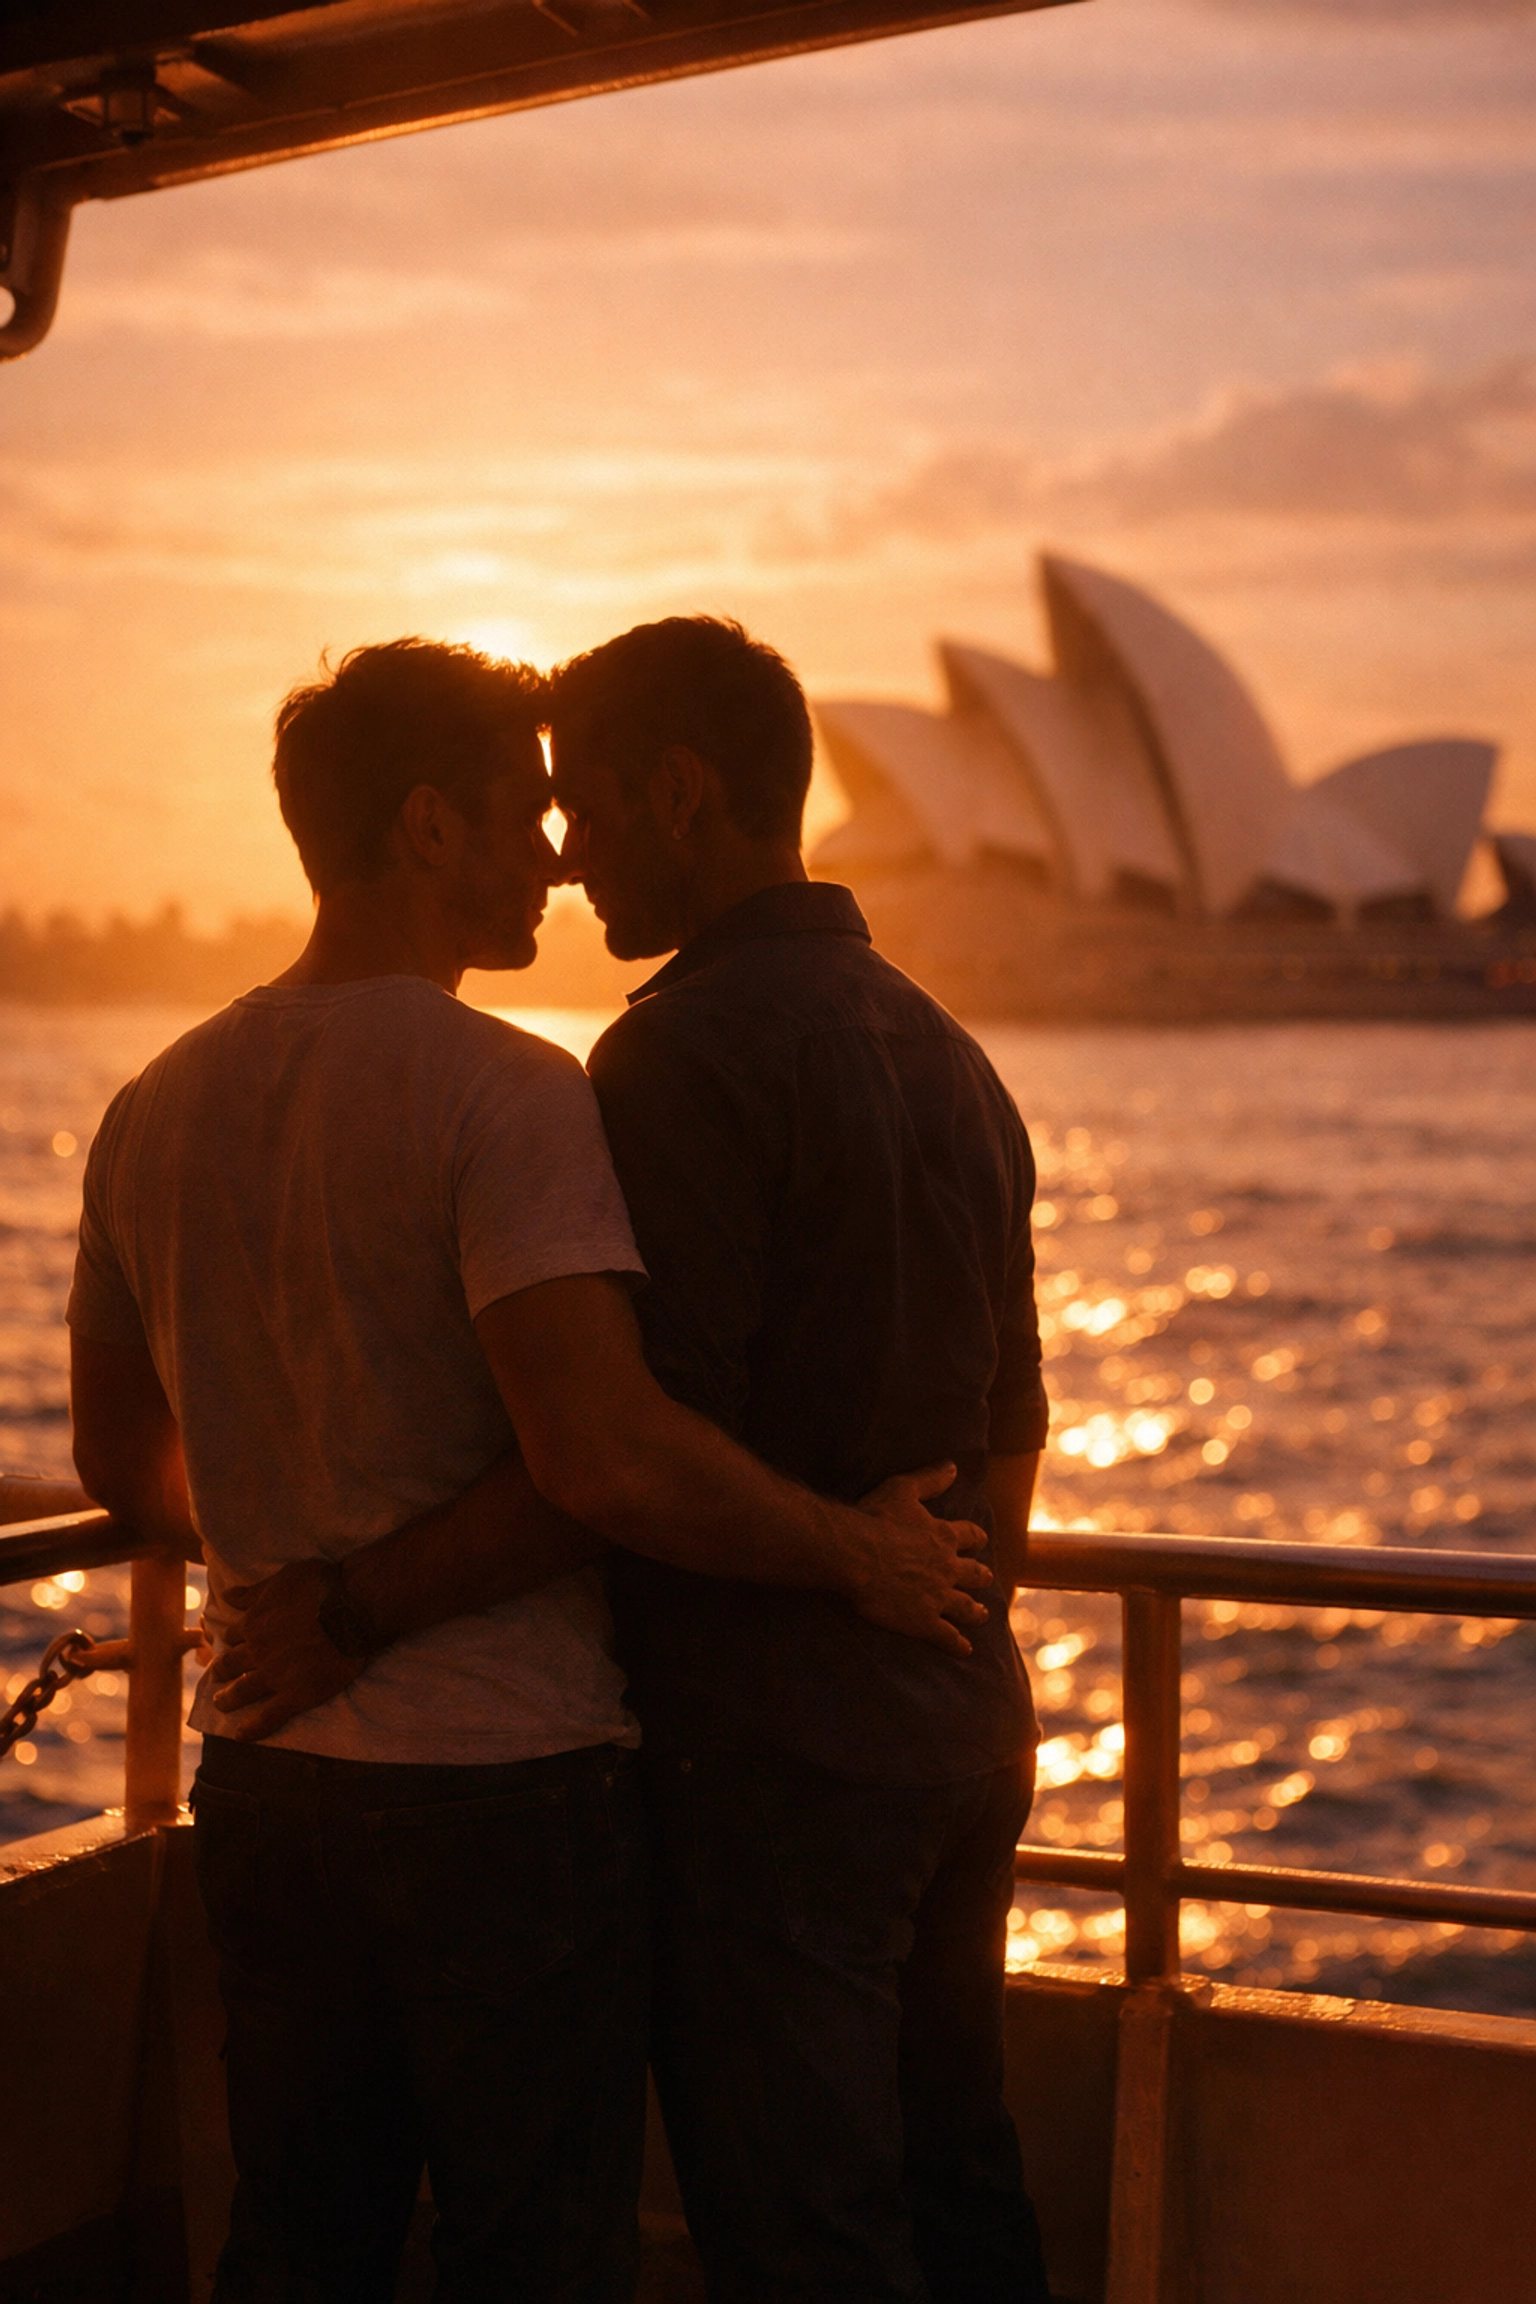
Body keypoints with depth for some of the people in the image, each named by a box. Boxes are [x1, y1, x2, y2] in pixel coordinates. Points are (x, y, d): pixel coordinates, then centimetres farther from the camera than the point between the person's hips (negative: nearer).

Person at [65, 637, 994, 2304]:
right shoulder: (508, 1097, -16)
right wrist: (856, 1553, -13)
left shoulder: (156, 1112, 7)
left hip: (260, 1779, 7)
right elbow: (604, 1456, -27)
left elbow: (124, 1463, 17)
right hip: (504, 1787, -7)